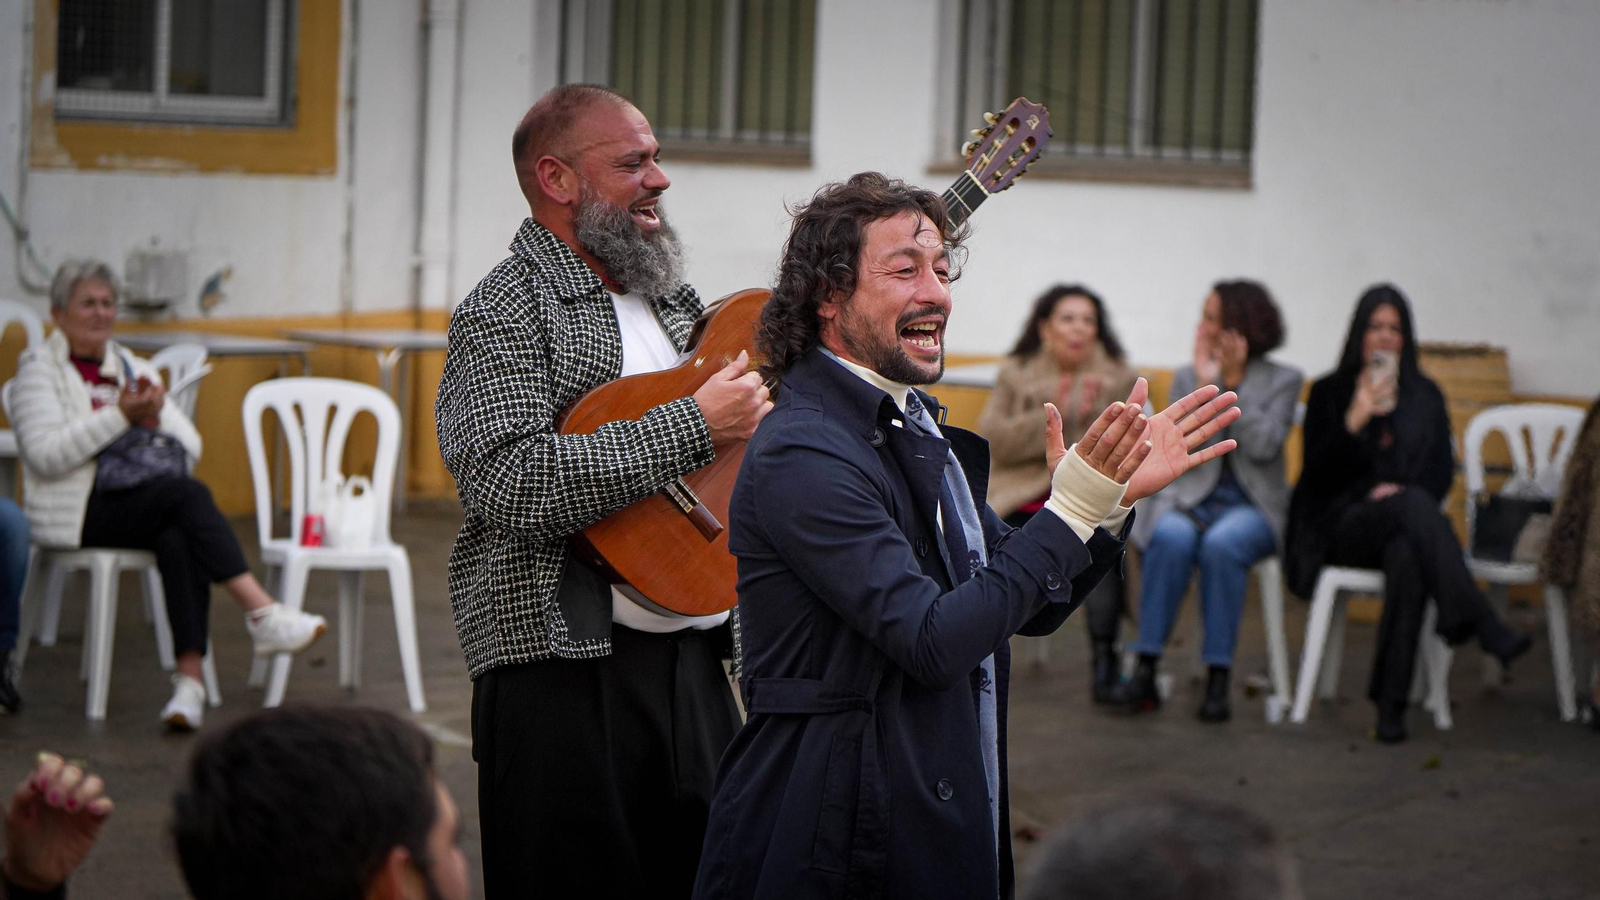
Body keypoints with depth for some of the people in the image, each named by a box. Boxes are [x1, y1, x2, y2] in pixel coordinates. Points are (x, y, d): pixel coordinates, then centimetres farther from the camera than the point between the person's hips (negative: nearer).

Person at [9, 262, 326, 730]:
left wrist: (156, 418, -5)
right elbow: (46, 455, -12)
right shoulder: (39, 370, 4)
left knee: (179, 539, -32)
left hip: (159, 506, 5)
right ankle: (263, 615, -37)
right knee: (188, 494, -32)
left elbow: (191, 446, 16)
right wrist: (119, 415, -15)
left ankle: (189, 677, -41)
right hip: (86, 511, -5)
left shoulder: (133, 368, 22)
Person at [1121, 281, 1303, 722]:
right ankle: (1146, 666, -35)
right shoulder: (1187, 376, 12)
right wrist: (1205, 384, -8)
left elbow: (1262, 447, -9)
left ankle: (1218, 677, -32)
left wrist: (1235, 383, -12)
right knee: (1172, 539, -35)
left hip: (1251, 505, -2)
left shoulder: (1283, 380, 5)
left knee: (1222, 544, -36)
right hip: (1189, 498, 2)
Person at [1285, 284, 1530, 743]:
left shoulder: (1425, 396, 18)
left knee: (1407, 556, -38)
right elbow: (1317, 472, 0)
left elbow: (1442, 472, 13)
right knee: (1414, 504, -36)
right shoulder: (1329, 392, 11)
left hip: (1403, 525, 2)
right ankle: (1479, 623, -50)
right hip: (1343, 526, -2)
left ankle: (1391, 701, -43)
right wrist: (1355, 420, -14)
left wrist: (1399, 490, -9)